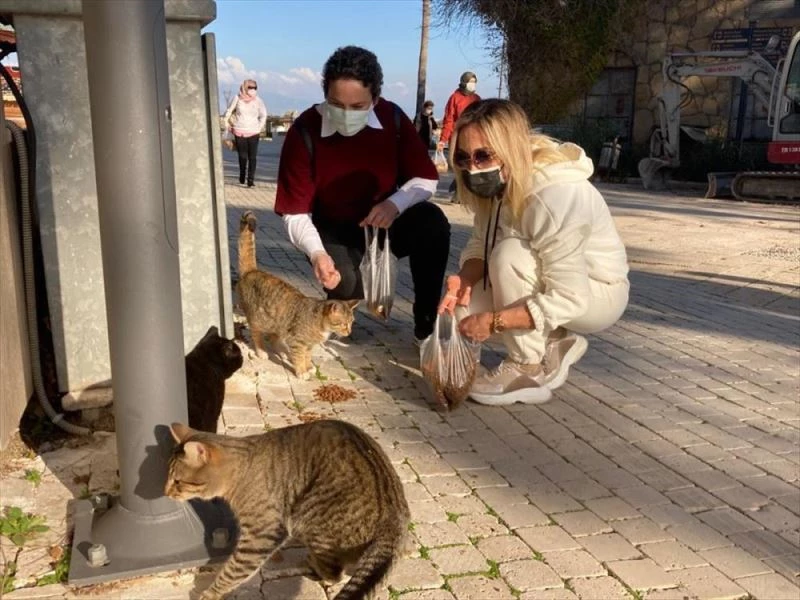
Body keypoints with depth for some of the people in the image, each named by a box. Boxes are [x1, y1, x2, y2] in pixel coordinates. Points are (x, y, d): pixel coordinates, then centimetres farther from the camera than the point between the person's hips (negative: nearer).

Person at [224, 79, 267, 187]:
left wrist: (259, 127, 3)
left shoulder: (258, 100, -2)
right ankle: (242, 176, 25)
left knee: (252, 157, -8)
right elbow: (229, 111, 9)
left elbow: (263, 115, 7)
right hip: (239, 132, 0)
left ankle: (251, 179, -7)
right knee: (242, 156, 5)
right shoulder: (237, 98, -2)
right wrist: (227, 123, 9)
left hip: (253, 133, 0)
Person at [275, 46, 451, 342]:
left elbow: (427, 179, -8)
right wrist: (317, 253, -41)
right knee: (345, 285, -32)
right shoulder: (304, 131, -22)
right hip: (335, 232, -2)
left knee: (433, 222, -28)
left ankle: (426, 320, -10)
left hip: (385, 221, 2)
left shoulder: (392, 118, -15)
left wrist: (395, 203, -30)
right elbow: (295, 213, -20)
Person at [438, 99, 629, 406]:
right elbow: (480, 245, -5)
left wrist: (494, 321, -34)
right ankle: (557, 344, 10)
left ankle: (530, 370, -16)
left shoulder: (556, 196, -35)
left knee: (510, 254, -31)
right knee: (465, 304, -8)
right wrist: (464, 278, -27)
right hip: (547, 284, 8)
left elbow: (569, 299, -35)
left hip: (597, 292, -8)